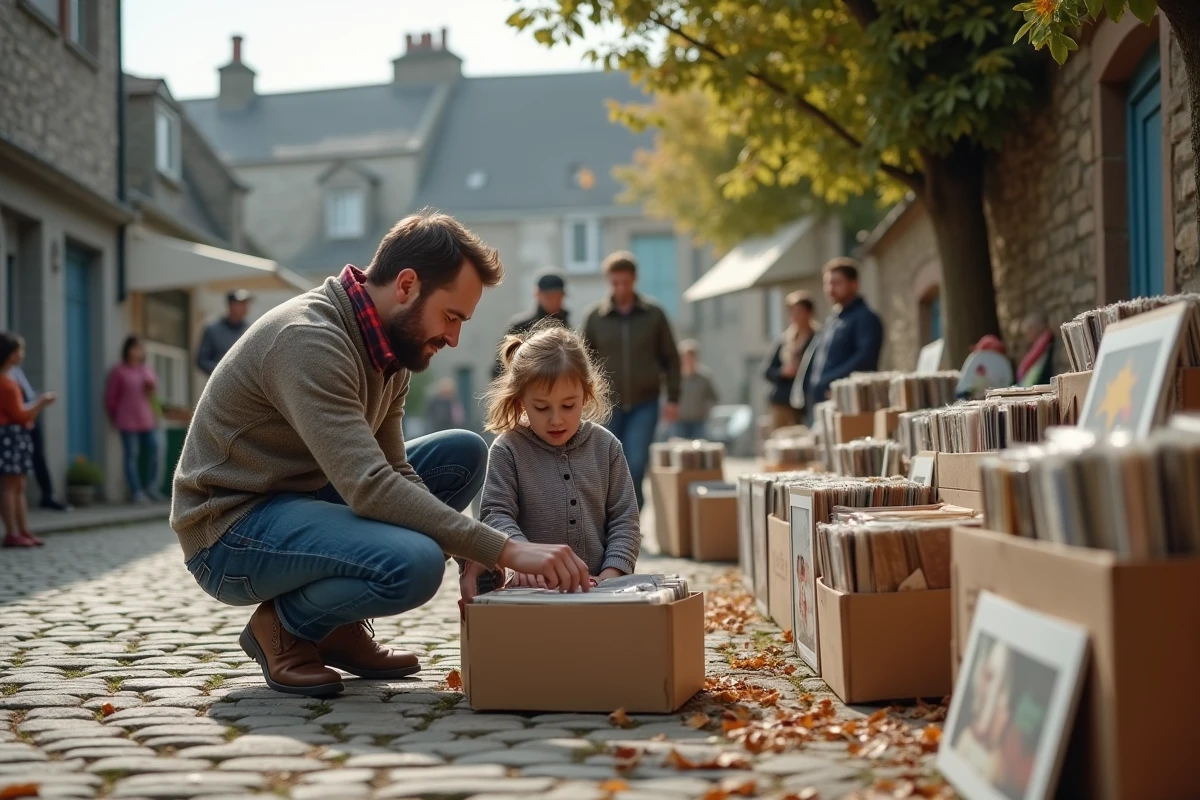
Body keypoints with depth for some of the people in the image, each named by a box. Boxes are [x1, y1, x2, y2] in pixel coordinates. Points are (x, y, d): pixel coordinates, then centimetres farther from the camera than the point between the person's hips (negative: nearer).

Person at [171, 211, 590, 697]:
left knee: (463, 454, 6)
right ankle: (283, 625, -3)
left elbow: (393, 472, 4)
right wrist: (506, 550, -33)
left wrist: (471, 555, -12)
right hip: (231, 531, -10)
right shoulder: (308, 339, -25)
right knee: (414, 563, -34)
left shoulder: (390, 346, 5)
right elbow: (370, 487, -33)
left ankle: (339, 626, 6)